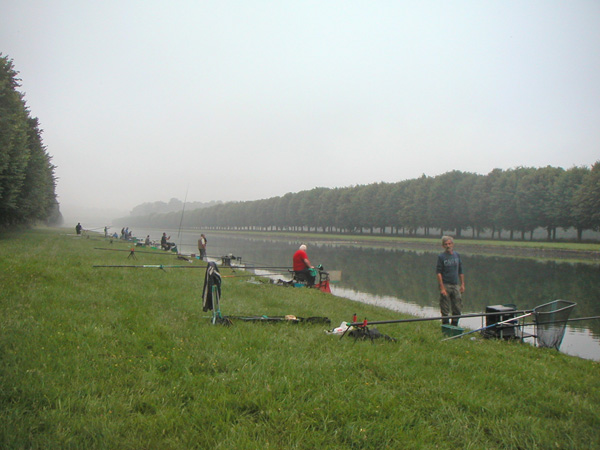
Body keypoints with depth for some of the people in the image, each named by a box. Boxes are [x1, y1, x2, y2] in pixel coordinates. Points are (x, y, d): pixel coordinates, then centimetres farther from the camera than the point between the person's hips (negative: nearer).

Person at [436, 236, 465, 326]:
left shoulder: (457, 255, 9)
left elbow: (460, 271, 17)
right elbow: (438, 272, -8)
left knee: (458, 308, 6)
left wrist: (462, 284, 11)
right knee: (445, 310, 0)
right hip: (445, 285, -4)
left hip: (456, 285, 4)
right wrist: (442, 288, -14)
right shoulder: (441, 256, -5)